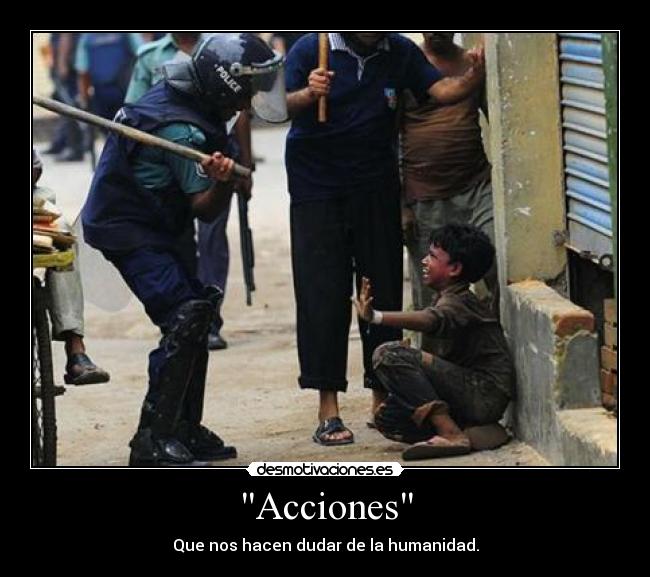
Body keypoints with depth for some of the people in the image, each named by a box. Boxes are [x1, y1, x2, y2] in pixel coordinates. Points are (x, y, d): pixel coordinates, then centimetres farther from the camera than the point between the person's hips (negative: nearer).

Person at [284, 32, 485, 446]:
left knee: (384, 293, 4)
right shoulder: (310, 50, -5)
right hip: (317, 189, -3)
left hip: (377, 189, 3)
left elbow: (442, 90, -6)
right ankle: (328, 409, -4)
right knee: (323, 296, -6)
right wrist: (307, 94, -31)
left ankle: (382, 399, 13)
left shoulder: (400, 52, 3)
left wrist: (475, 76, -25)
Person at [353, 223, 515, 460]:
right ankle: (477, 433, 0)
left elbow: (431, 320, -37)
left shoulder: (457, 302, -14)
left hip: (485, 394, -10)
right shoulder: (445, 299, 19)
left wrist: (377, 317, -51)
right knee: (388, 416, 7)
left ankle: (451, 434, -23)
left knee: (389, 355, -18)